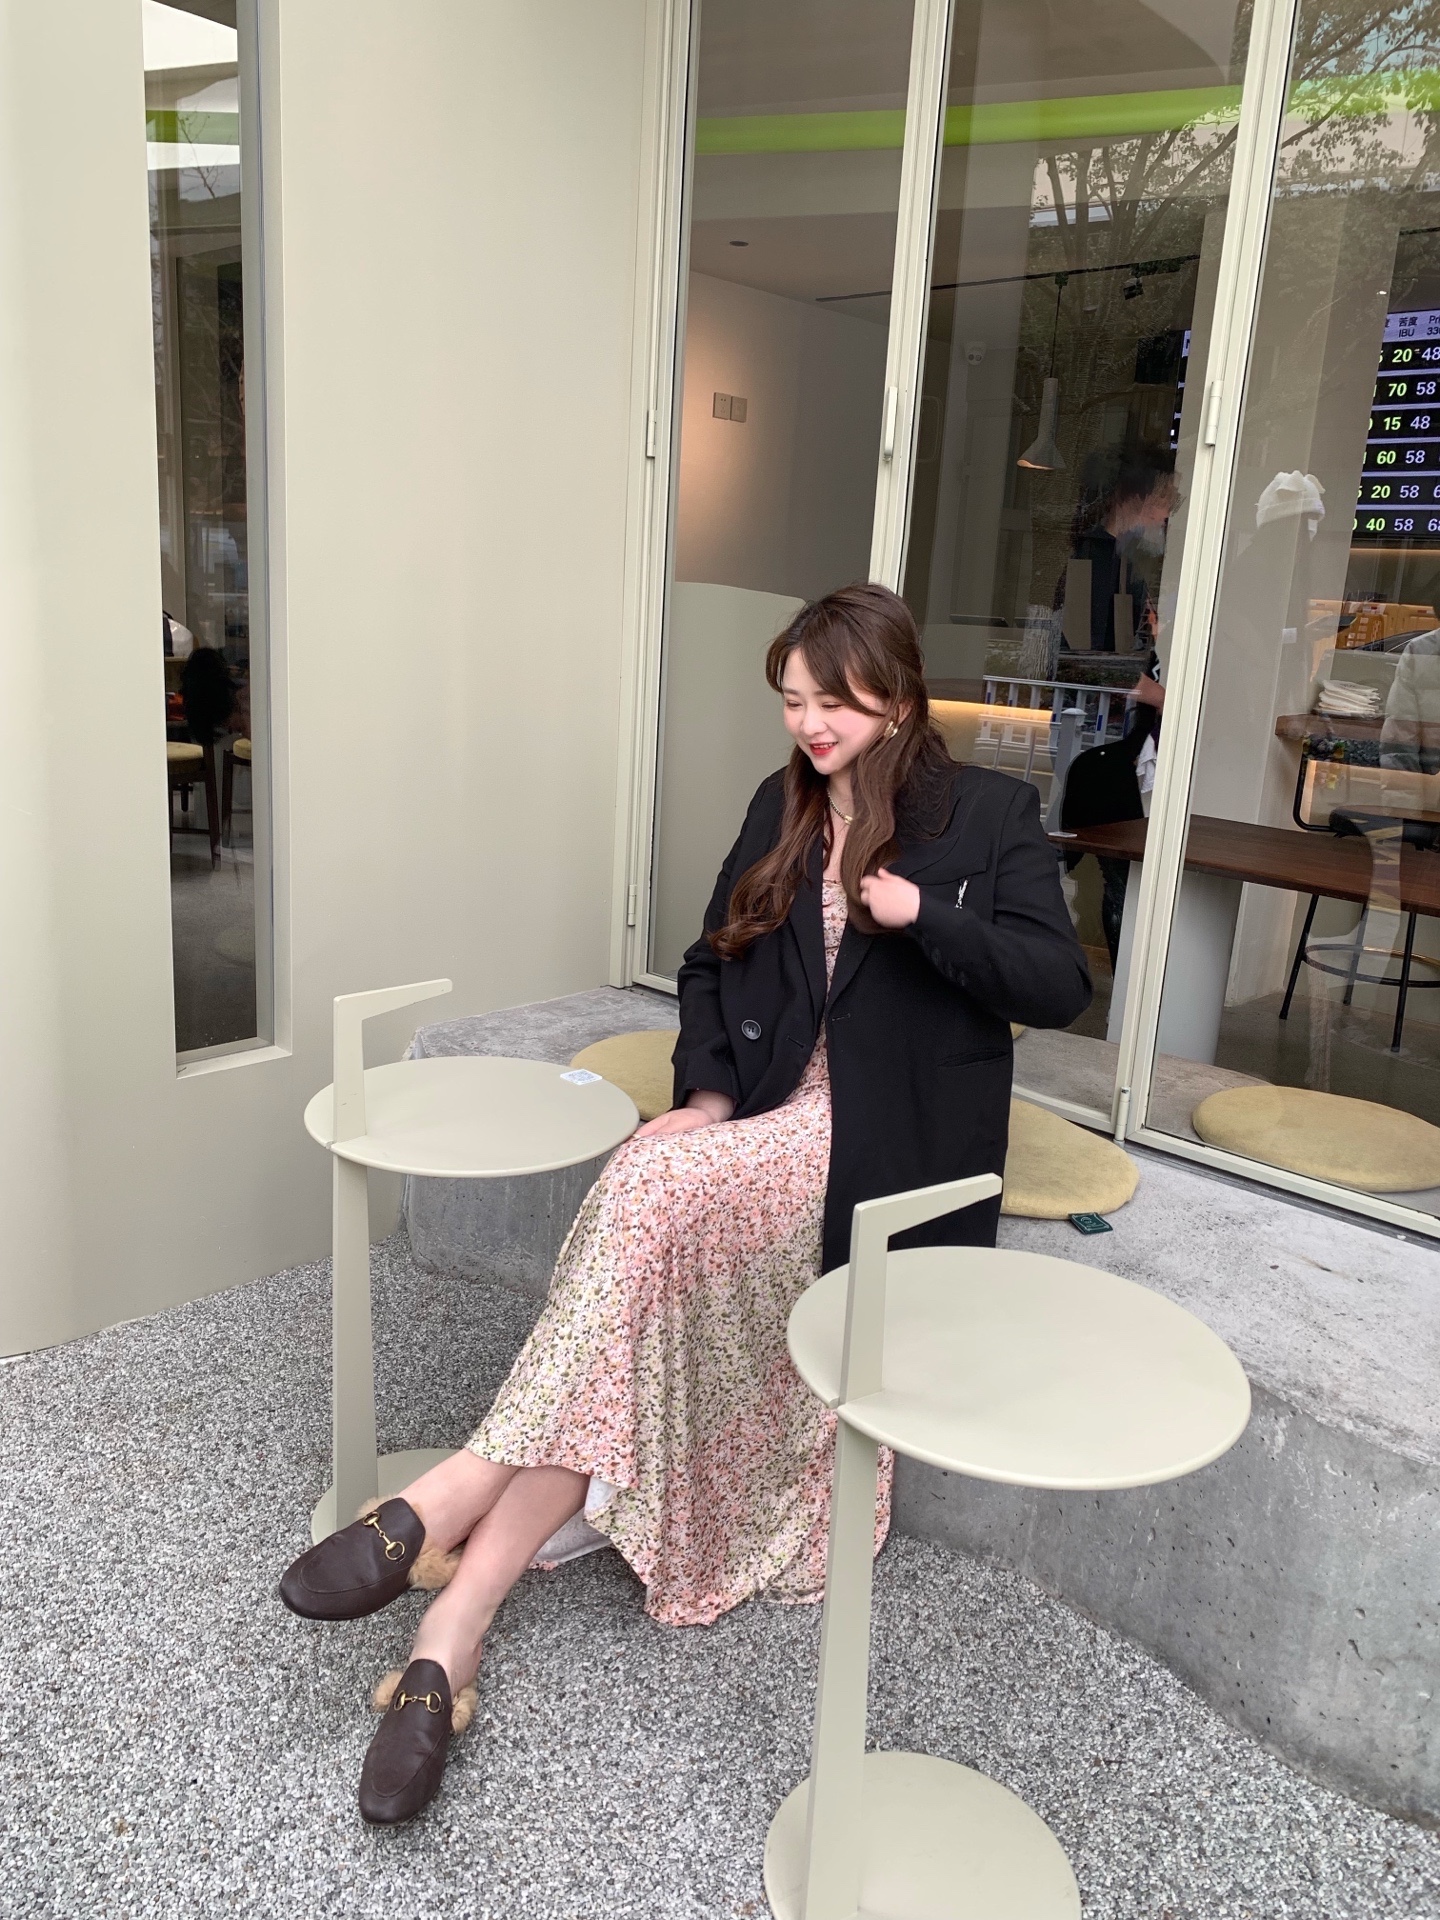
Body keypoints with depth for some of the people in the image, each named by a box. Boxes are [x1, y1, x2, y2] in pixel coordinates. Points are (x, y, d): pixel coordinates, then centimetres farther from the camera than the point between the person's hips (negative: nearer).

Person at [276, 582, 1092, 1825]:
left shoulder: (990, 814, 1)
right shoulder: (784, 806, 15)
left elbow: (1061, 986, -5)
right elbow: (715, 960, 17)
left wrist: (920, 911, -18)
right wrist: (707, 1092, 0)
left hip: (884, 1143, -4)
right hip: (764, 1116, 5)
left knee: (650, 1195, -31)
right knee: (658, 1278, -23)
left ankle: (457, 1494, -25)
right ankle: (462, 1616, -22)